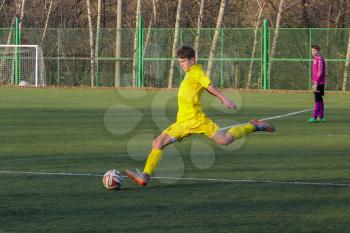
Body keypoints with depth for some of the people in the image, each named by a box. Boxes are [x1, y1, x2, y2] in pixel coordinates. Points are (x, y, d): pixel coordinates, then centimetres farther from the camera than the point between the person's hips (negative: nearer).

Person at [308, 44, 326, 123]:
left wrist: (315, 83, -21)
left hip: (319, 83, -10)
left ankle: (314, 118, -12)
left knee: (317, 100, -10)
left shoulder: (319, 59, -13)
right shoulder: (316, 59, 17)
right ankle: (321, 117, 15)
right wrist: (314, 83, 20)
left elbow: (320, 72, -19)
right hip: (317, 83, 10)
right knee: (319, 100, 11)